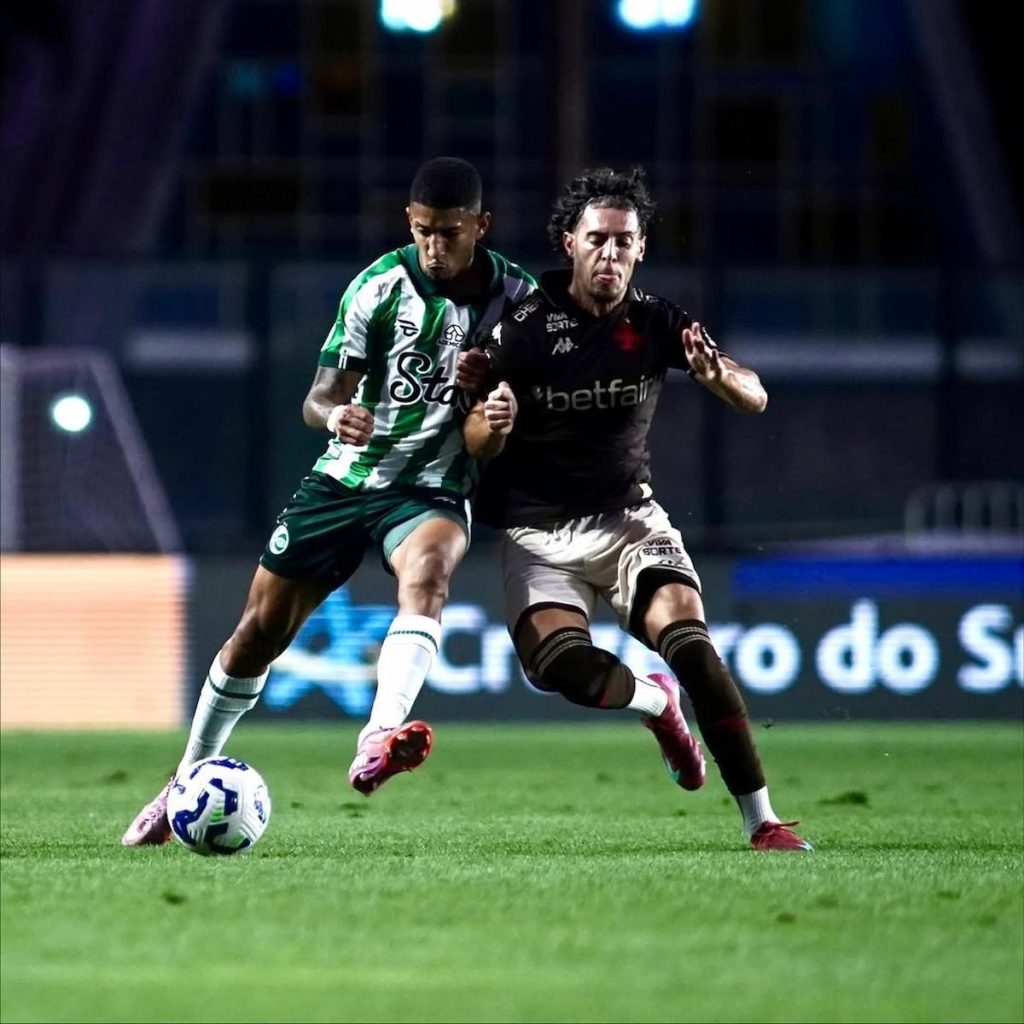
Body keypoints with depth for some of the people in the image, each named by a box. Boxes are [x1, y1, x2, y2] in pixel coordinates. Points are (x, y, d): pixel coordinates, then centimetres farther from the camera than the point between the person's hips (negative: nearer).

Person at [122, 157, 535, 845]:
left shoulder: (518, 297, -6)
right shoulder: (380, 286, -10)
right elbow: (321, 395, -8)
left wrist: (489, 387, -20)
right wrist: (335, 415, -32)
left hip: (432, 488, -1)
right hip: (345, 478, 1)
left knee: (428, 569, -36)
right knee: (261, 629, 5)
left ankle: (378, 743, -54)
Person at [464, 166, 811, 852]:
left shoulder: (655, 322, -3)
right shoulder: (525, 327, -11)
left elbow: (755, 399, -6)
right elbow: (477, 446, -11)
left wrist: (719, 375, -30)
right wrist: (492, 425, -36)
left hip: (629, 518, 2)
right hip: (540, 533, -1)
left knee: (688, 637, -24)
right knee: (556, 660, -28)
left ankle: (762, 821, -23)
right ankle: (655, 700, 7)